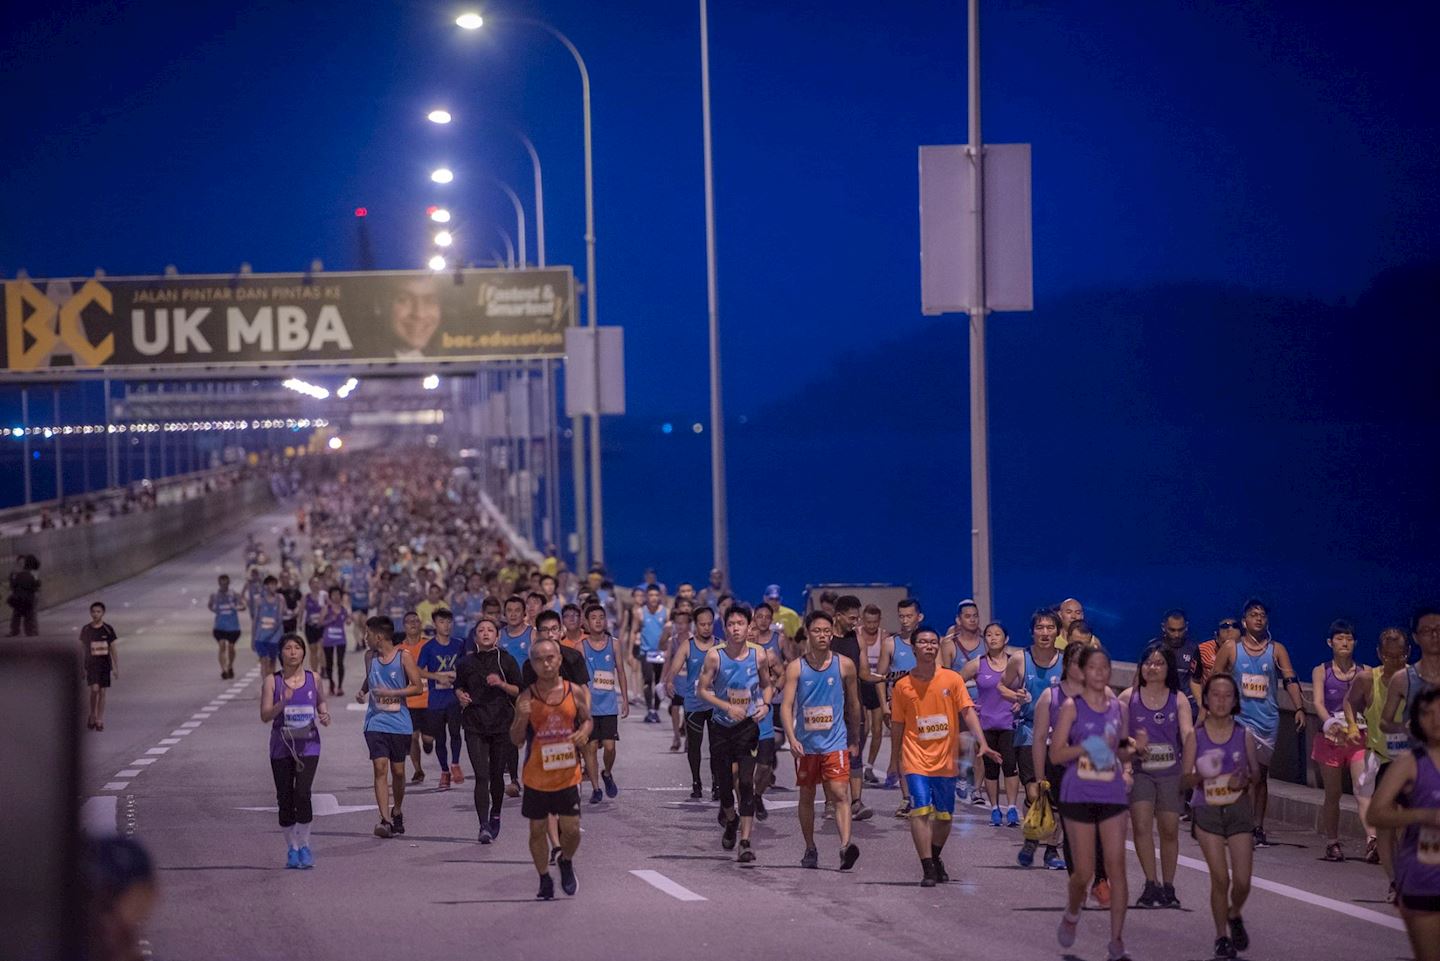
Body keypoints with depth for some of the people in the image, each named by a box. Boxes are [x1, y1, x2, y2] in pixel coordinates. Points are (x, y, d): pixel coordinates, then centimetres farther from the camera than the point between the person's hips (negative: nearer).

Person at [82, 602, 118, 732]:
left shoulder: (108, 630, 1)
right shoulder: (86, 630, 1)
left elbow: (113, 650, 5)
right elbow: (82, 648, 8)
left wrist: (116, 668, 3)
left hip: (105, 665, 1)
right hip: (91, 665, -1)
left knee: (102, 692, 2)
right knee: (94, 689, -16)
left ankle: (99, 721, 8)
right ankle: (92, 716, 2)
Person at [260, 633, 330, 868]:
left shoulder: (313, 679, 4)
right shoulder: (272, 681, -1)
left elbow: (322, 702, 19)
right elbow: (265, 716, -7)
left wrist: (325, 715, -2)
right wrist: (282, 704, -24)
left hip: (308, 745, 0)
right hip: (281, 747, 0)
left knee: (302, 793, -16)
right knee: (285, 798, 3)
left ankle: (304, 845, -2)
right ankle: (292, 848, 17)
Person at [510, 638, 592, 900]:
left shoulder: (575, 692, -4)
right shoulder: (527, 698, -8)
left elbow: (587, 720, 13)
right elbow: (516, 740, -4)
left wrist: (584, 732, -10)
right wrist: (522, 718, -24)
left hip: (568, 775, 1)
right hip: (536, 777, 0)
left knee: (571, 829, 0)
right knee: (538, 830, 7)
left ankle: (566, 862, 31)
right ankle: (545, 879, 24)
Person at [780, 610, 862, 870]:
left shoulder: (844, 666, 0)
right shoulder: (796, 668, -2)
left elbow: (853, 705, 12)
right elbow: (786, 705, -8)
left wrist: (854, 740, 16)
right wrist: (791, 739, -22)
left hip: (835, 743, -1)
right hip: (806, 743, 1)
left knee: (839, 793, -16)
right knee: (806, 797, 12)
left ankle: (846, 845, -28)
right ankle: (810, 849, 26)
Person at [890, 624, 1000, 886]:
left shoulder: (952, 679, 1)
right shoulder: (902, 686, 1)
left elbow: (968, 712, -5)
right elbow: (897, 726, 10)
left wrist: (982, 744, -16)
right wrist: (895, 759, 12)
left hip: (946, 761, 2)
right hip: (916, 759, -1)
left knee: (944, 815, 11)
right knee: (921, 811, -15)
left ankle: (936, 858, 35)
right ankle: (928, 869, -13)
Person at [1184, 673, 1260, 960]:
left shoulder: (1244, 735, -2)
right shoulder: (1196, 735, -4)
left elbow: (1255, 771, 8)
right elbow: (1186, 779, -1)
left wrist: (1244, 778, -14)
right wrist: (1200, 776, -23)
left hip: (1239, 809, 1)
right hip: (1207, 810, -1)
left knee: (1242, 881, -2)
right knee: (1220, 879, -4)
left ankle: (1234, 916, 31)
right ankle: (1221, 937, 13)